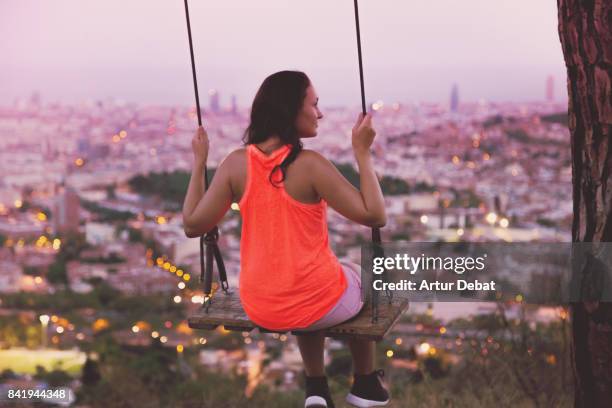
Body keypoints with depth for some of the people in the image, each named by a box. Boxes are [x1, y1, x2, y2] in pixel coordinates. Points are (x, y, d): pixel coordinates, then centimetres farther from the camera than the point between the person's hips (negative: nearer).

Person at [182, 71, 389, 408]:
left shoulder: (235, 164, -6)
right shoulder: (309, 165, -19)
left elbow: (193, 225, -1)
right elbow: (375, 216, -18)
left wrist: (198, 164, 6)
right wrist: (362, 153, -12)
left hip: (260, 308, 4)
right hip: (319, 303, -4)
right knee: (360, 278, 32)